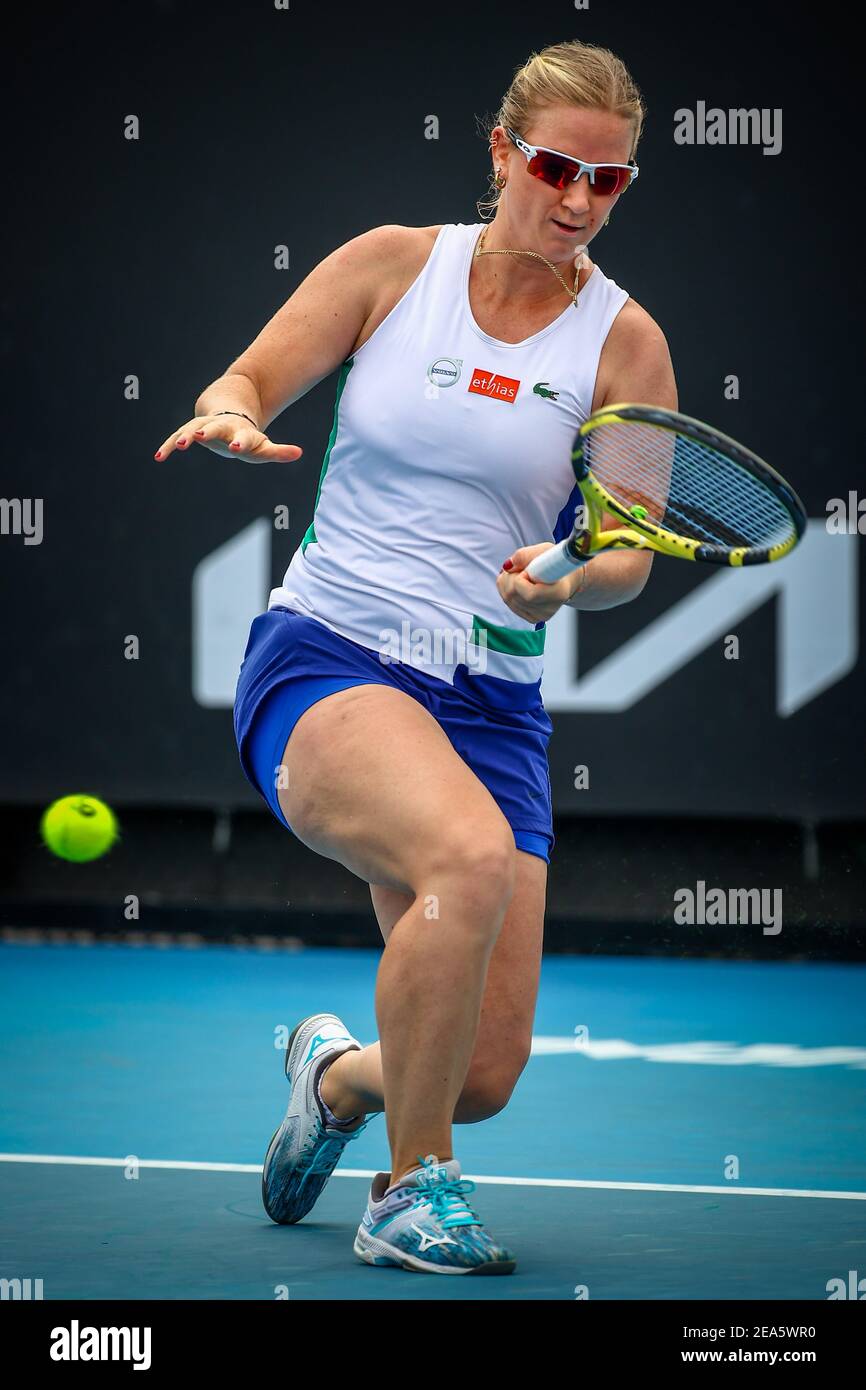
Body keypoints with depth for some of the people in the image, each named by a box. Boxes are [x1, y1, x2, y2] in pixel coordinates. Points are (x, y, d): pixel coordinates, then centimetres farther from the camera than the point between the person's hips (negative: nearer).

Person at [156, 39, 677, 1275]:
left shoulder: (624, 343, 4)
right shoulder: (394, 264, 3)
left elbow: (631, 557, -1)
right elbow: (248, 382, 5)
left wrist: (565, 581, -23)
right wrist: (231, 417, -19)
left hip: (491, 704, 3)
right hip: (322, 662, -3)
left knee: (483, 1077, -3)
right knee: (472, 853, -36)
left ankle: (338, 1073, 36)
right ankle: (411, 1188, -17)